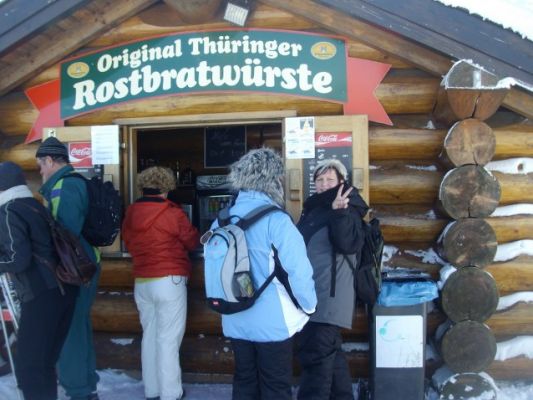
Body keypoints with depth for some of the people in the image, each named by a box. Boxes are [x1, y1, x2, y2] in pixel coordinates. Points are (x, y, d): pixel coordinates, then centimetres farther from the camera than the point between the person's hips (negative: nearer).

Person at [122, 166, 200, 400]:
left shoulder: (130, 214, 5)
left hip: (141, 281, 6)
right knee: (168, 339, -1)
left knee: (149, 335, 15)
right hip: (169, 281, -6)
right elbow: (193, 242, 2)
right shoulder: (173, 213, -10)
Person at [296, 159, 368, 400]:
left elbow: (350, 245, -23)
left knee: (316, 356, -9)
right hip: (312, 295, 8)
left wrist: (339, 213, -29)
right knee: (329, 353, 16)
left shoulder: (347, 210, -7)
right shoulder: (312, 209, 15)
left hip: (329, 297, -8)